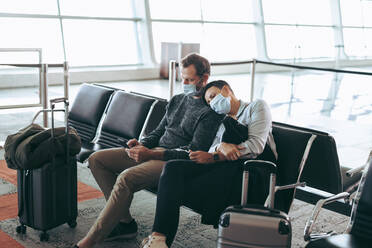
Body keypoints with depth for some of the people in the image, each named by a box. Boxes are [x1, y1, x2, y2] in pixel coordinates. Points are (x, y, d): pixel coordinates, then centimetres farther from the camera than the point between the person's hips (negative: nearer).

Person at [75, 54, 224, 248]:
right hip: (153, 152, 9)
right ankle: (125, 221, -5)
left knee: (126, 178, -34)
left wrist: (151, 154, -23)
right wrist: (141, 144, 0)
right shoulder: (177, 100, 18)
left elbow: (194, 152, -16)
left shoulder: (210, 112, -9)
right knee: (96, 159, -2)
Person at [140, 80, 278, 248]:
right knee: (172, 168, -20)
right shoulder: (222, 122, 31)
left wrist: (213, 157, -6)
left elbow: (256, 146, -3)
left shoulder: (257, 106, 13)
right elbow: (212, 152, 12)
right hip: (224, 168, 6)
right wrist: (221, 147, -14)